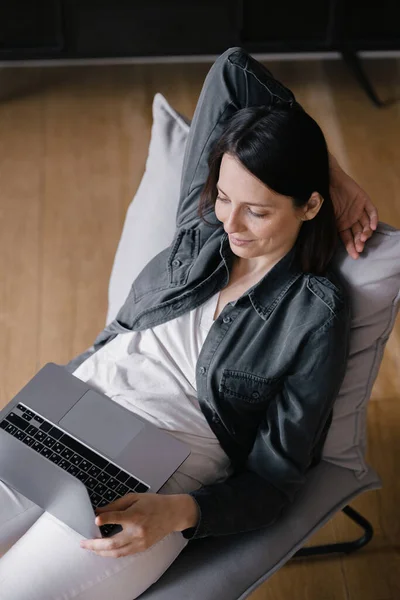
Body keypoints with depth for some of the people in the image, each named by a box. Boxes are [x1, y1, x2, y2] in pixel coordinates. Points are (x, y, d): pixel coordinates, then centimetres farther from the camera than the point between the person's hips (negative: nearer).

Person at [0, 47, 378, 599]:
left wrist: (176, 513, -26)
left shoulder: (316, 314, -9)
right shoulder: (202, 224, 4)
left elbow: (274, 480, -7)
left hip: (155, 485, -5)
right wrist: (329, 170, 6)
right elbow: (231, 70, 9)